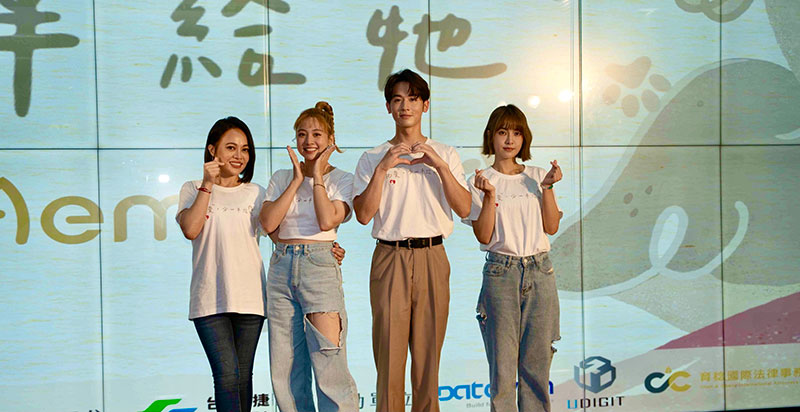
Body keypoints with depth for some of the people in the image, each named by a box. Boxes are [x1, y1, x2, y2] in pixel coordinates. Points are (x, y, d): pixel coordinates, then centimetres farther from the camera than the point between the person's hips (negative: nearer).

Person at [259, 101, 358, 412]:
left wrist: (317, 174, -3)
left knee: (328, 364, -10)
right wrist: (297, 180, 0)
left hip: (319, 265, -4)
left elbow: (327, 220, -13)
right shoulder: (281, 178, 14)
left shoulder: (341, 180, 5)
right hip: (281, 267, 4)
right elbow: (268, 223, -1)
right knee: (284, 369, 4)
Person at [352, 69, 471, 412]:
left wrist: (439, 166, -10)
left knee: (429, 349, 4)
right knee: (389, 349, -3)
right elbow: (363, 214, -4)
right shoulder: (372, 158, 8)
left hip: (432, 258, 1)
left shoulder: (445, 155, 11)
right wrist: (383, 168, -11)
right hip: (389, 258, -1)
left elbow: (464, 209, -1)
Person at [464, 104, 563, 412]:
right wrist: (490, 196, -16)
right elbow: (483, 236, -6)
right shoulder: (480, 181, 3)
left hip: (540, 271, 3)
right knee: (502, 362, -1)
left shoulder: (536, 177, 11)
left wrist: (547, 188, -5)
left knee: (537, 361, 4)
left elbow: (551, 227, 4)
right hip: (501, 273, -2)